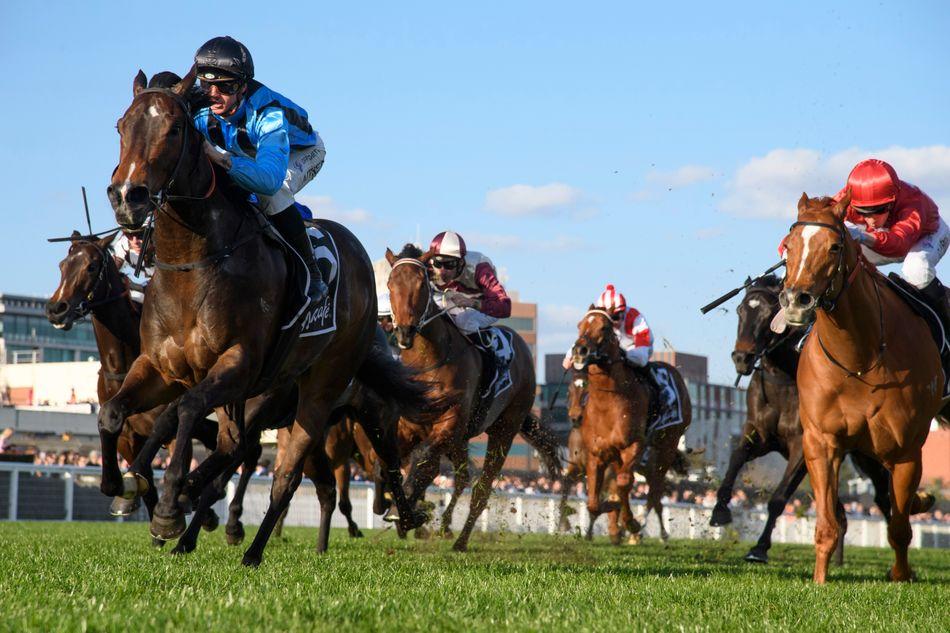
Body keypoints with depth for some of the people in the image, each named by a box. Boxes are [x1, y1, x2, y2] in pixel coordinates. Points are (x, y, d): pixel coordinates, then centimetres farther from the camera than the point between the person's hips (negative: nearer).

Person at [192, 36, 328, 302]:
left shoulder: (268, 114, -44)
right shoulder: (200, 113, -28)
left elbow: (270, 179, -59)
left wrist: (222, 159, -72)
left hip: (302, 152, -6)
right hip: (252, 154, 6)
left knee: (270, 193, -36)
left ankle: (312, 276, -25)